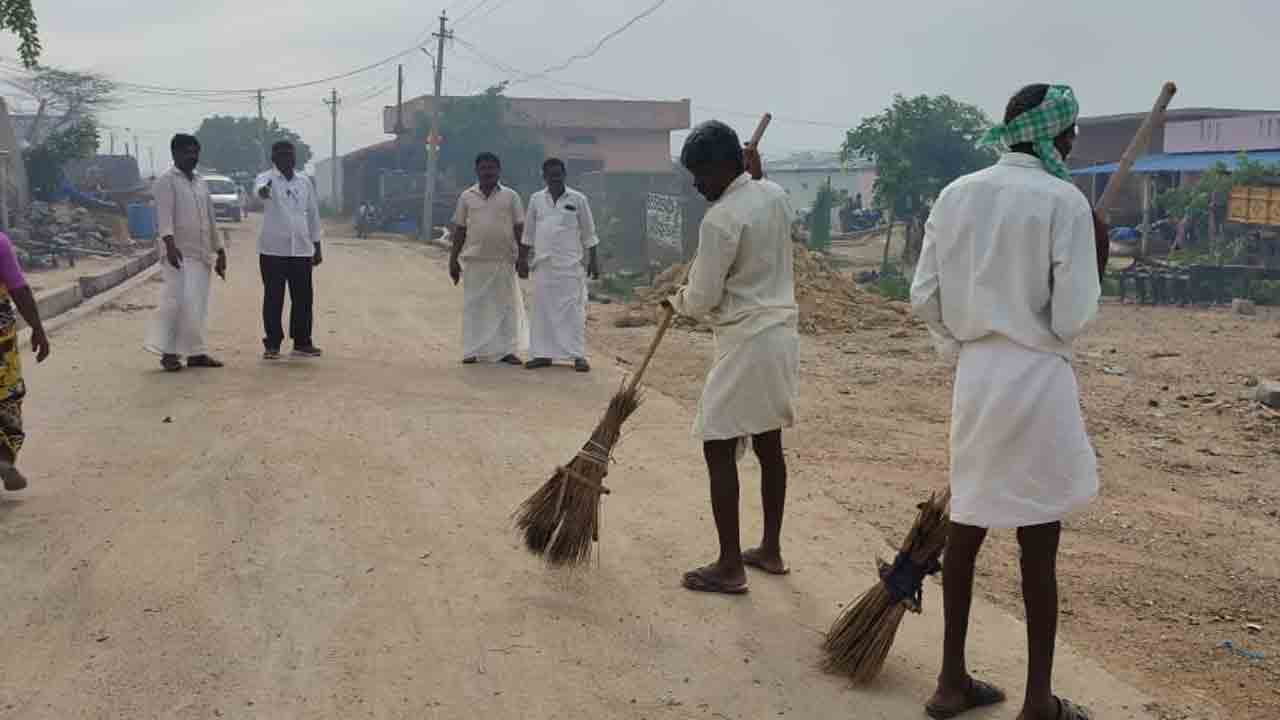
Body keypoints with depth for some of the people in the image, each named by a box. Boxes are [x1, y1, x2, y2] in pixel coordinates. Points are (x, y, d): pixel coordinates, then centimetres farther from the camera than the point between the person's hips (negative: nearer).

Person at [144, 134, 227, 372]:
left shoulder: (201, 183, 19)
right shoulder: (166, 182, -3)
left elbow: (210, 220, 21)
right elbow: (164, 215, -16)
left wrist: (220, 252, 19)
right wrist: (170, 244, -30)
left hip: (202, 254, 7)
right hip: (179, 253, -7)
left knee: (198, 306, 7)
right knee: (179, 301, -13)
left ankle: (196, 353, 11)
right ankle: (169, 352, -7)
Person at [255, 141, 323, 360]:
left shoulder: (304, 182, 11)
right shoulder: (267, 178, -2)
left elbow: (313, 215, 16)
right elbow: (259, 187, -28)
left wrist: (317, 247, 13)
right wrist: (263, 190, -53)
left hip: (302, 250, 4)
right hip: (273, 249, -4)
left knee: (303, 298, 6)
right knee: (273, 299, 0)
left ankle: (302, 343, 16)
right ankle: (272, 344, 7)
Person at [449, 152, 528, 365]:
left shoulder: (511, 196, 5)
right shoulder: (467, 196, 8)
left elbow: (520, 229, 4)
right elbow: (459, 230, 10)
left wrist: (523, 258, -2)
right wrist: (453, 260, 6)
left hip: (504, 260, -1)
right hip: (474, 260, 1)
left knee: (506, 304, 2)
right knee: (474, 305, 2)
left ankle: (507, 351, 9)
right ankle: (473, 351, 8)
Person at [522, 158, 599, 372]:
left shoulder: (577, 199, 0)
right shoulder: (536, 199, 7)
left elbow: (588, 232, 4)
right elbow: (528, 233, 13)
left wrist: (593, 260, 2)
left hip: (570, 264, -3)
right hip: (543, 263, 3)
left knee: (573, 308, -4)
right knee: (543, 308, 5)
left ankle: (578, 355, -2)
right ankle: (543, 354, 12)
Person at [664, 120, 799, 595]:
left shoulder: (720, 220, -19)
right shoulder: (775, 195, 6)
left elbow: (702, 300, -15)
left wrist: (676, 300, 7)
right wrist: (756, 175, 22)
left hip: (746, 342, -9)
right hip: (782, 333, 9)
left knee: (719, 448, -3)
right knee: (768, 443, 15)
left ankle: (730, 567, 0)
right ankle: (770, 550, 25)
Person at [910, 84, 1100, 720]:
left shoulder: (955, 195, 5)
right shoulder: (1063, 201, -12)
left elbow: (925, 297, 4)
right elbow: (1072, 317, -14)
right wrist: (1094, 265, 4)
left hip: (975, 376, 5)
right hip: (1038, 379, -5)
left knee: (968, 523, 15)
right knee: (1038, 543, 5)